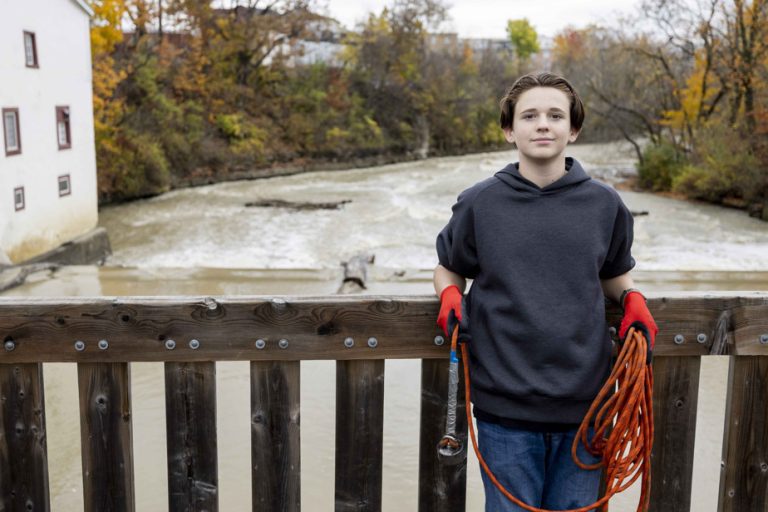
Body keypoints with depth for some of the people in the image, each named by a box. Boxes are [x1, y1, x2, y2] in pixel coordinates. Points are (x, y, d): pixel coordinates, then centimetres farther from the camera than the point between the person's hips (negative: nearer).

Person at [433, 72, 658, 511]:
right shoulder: (479, 203, -1)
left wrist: (633, 299, -2)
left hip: (585, 403, 2)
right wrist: (450, 296, -7)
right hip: (505, 408, -1)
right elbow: (449, 269, 13)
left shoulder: (605, 204, 3)